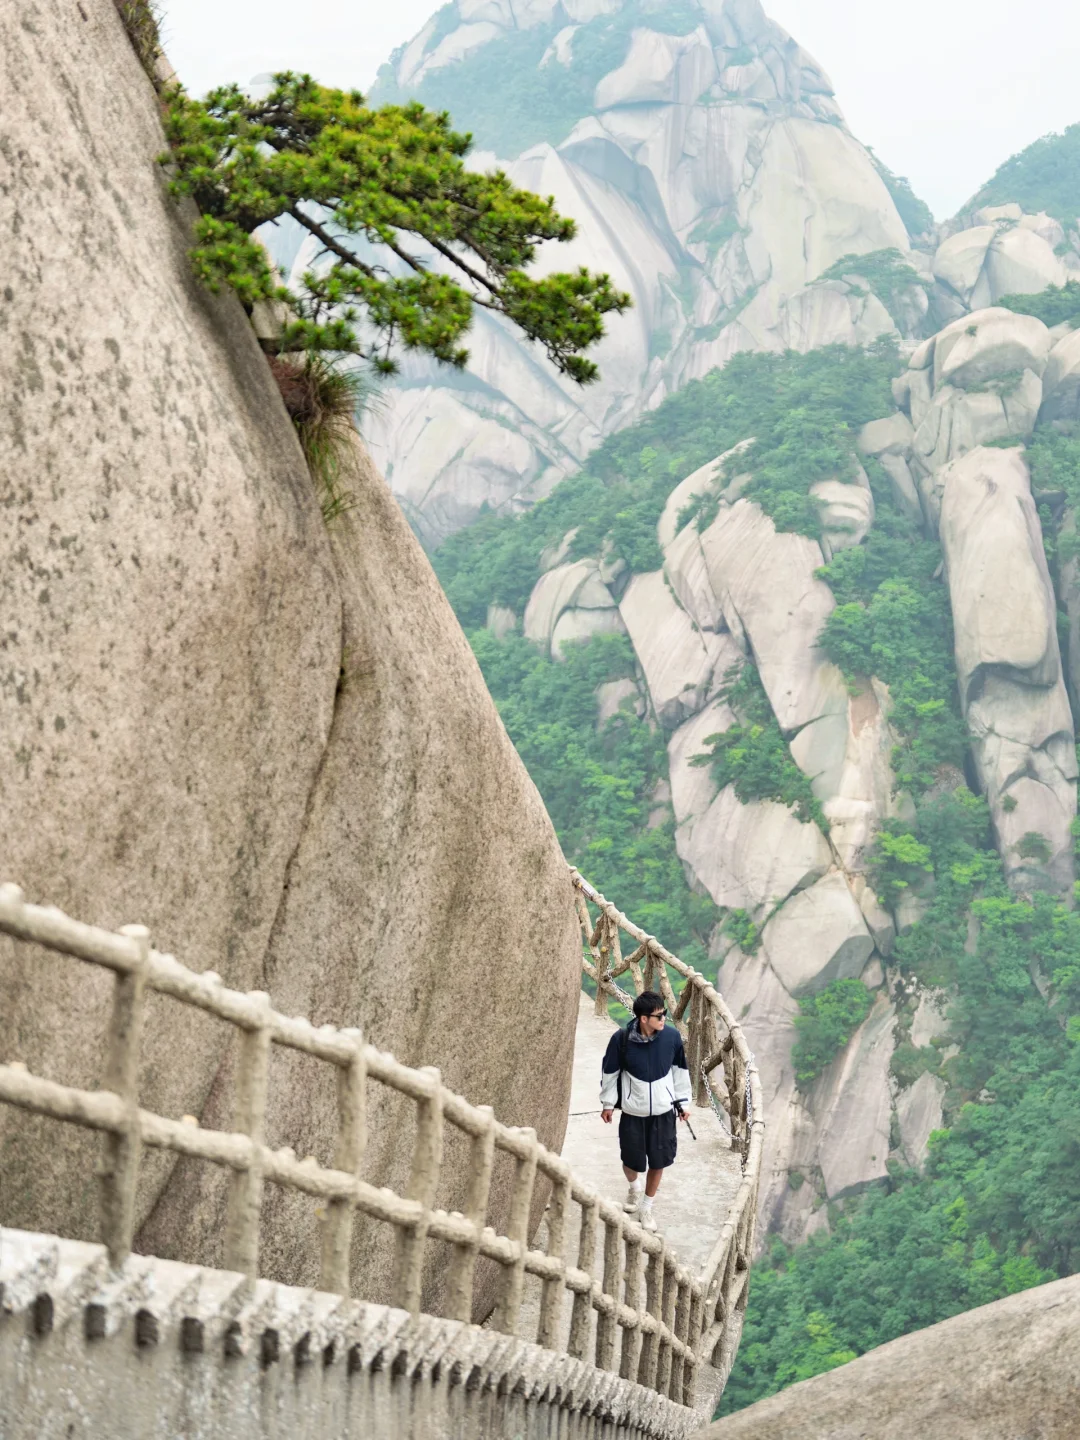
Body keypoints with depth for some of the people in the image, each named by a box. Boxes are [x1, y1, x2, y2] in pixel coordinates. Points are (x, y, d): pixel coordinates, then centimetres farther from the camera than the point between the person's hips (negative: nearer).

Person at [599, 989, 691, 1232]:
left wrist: (683, 1102, 7)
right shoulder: (621, 1039, -19)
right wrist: (607, 1103, 4)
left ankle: (646, 1207, 32)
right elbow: (610, 1072, -3)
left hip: (663, 1111, 1)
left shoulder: (672, 1037, -13)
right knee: (632, 1161, 9)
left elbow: (680, 1070, 2)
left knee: (658, 1162, 9)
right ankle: (634, 1187, 46)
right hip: (632, 1111, -1)